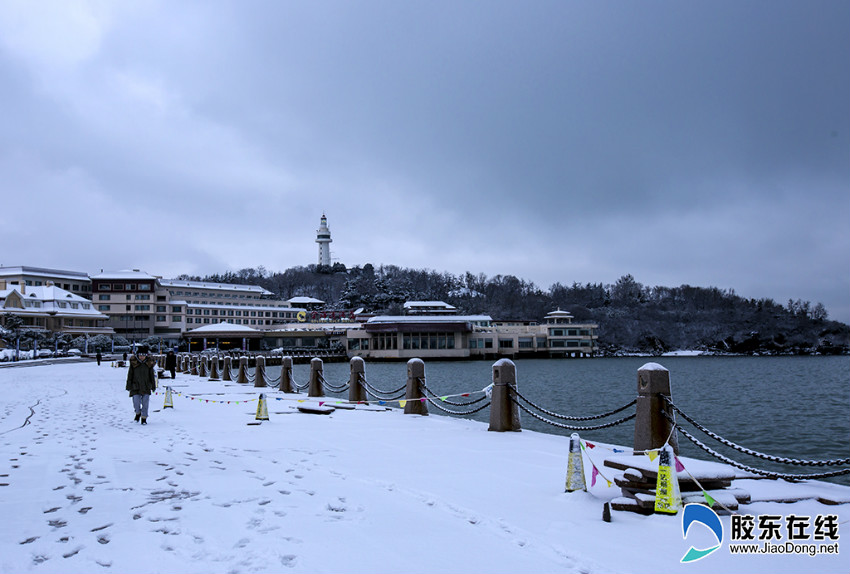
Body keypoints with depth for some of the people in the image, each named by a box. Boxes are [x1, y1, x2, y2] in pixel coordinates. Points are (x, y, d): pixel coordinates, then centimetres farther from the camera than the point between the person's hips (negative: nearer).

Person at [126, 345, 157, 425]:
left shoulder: (149, 363, 3)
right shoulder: (133, 362, -2)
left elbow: (152, 375, 11)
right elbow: (130, 375, 3)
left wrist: (153, 386, 11)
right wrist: (129, 385, 1)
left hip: (146, 387, 1)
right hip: (136, 386, -1)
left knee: (145, 403, 0)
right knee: (136, 403, -6)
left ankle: (144, 418, 12)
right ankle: (138, 413, 24)